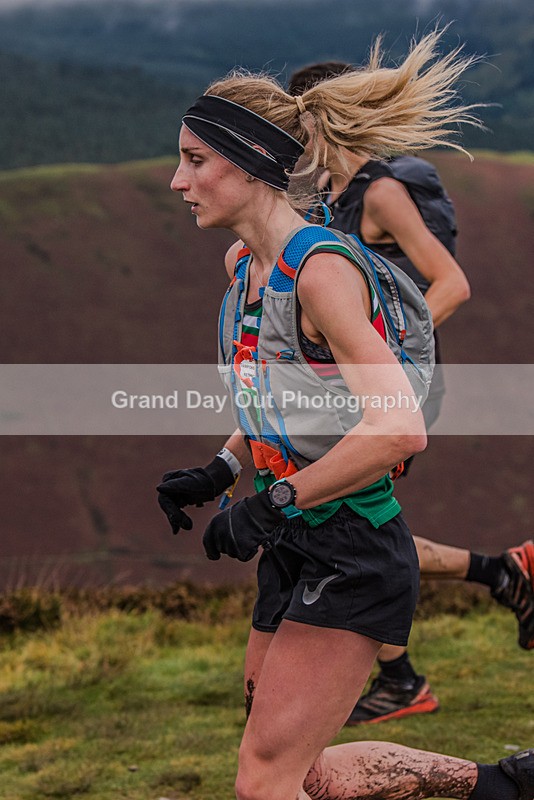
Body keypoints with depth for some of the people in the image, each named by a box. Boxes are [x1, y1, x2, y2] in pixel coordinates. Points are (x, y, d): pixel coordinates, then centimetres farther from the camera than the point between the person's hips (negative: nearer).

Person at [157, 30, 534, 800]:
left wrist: (271, 505, -26)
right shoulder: (241, 267, 8)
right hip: (293, 553, 9)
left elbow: (399, 428, -29)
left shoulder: (321, 272, -20)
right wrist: (217, 472, 7)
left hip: (353, 563, -9)